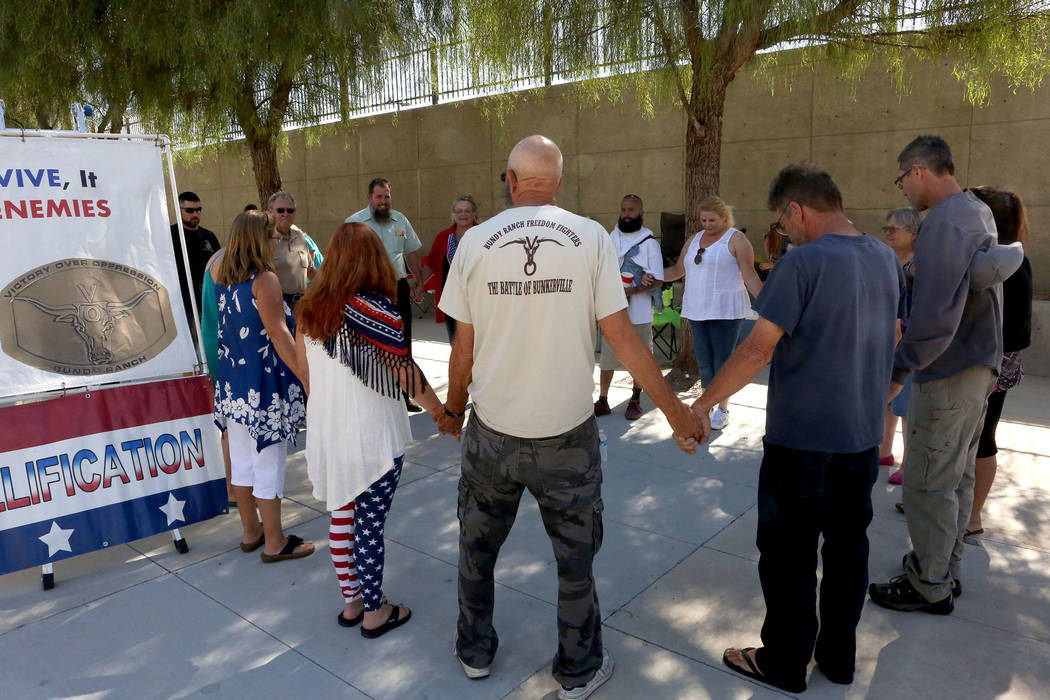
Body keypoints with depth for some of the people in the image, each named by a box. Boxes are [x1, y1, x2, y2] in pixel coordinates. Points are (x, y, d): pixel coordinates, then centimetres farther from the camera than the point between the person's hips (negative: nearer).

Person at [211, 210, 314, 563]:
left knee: (242, 461, 17)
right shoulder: (265, 279, -16)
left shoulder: (220, 273, 6)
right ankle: (274, 543, 14)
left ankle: (250, 532, 32)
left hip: (232, 384, 8)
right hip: (265, 387, -8)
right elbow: (278, 333, -21)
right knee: (269, 463, 2)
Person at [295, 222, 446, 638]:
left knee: (341, 517, 18)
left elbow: (305, 373, 9)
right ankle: (374, 612, 22)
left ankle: (351, 602, 33)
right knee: (370, 525, 6)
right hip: (372, 437, -6)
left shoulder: (309, 308, 1)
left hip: (326, 433, 6)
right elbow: (406, 373, -14)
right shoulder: (375, 309, -18)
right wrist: (441, 412, -1)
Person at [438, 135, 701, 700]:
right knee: (574, 559, 17)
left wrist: (452, 408, 15)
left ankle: (474, 651, 42)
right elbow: (622, 337, -9)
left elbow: (464, 346, -1)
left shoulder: (476, 241, -4)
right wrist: (675, 409, 1)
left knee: (477, 547, 23)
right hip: (567, 433, -1)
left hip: (493, 431, 1)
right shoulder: (590, 237, -7)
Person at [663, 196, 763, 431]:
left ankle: (723, 409, 12)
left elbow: (750, 277, -8)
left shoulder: (736, 239, -4)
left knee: (722, 361, -1)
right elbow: (678, 270, 21)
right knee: (704, 362, 10)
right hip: (697, 311, 6)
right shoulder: (694, 240, 15)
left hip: (725, 311, -6)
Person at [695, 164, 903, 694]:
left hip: (802, 438, -7)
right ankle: (839, 655, 32)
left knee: (789, 555, 7)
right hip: (864, 435, 8)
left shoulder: (802, 262, -18)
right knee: (848, 545, 18)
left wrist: (703, 403, -16)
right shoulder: (886, 259, 6)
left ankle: (785, 662, 22)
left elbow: (759, 349, -23)